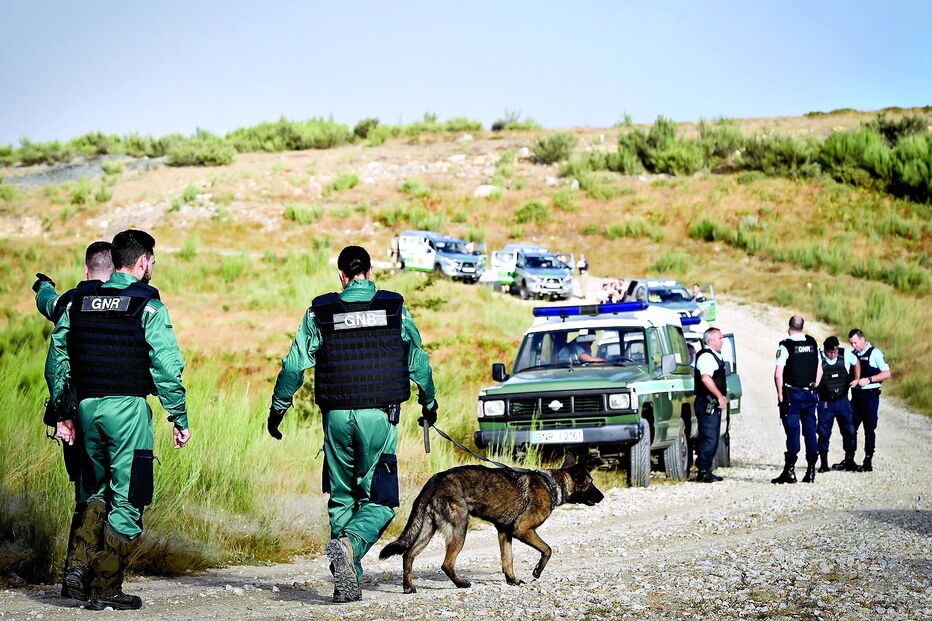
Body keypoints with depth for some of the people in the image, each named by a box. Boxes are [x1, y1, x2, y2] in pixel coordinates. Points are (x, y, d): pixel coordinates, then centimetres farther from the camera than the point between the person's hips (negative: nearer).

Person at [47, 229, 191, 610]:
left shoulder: (78, 302, 9)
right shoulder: (147, 304, -6)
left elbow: (57, 360, 11)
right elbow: (166, 365, -10)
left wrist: (61, 413, 17)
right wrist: (180, 418, -4)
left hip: (87, 406, 5)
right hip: (127, 407, -5)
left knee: (99, 492, 21)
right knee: (127, 500, 2)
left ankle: (81, 563, 4)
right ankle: (105, 589, 2)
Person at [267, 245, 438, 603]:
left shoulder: (320, 312, 2)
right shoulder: (394, 308, 2)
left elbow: (295, 364, 3)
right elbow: (418, 360, 12)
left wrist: (277, 409, 15)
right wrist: (429, 401, 29)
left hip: (337, 416, 1)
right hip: (379, 416, -1)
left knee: (342, 499, 14)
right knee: (379, 502, 3)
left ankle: (347, 583, 11)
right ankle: (349, 544, -27)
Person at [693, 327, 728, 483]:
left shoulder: (714, 356, 20)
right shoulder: (706, 356, -14)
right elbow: (706, 378, -26)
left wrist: (722, 397, 18)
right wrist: (720, 397, -23)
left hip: (714, 404, 11)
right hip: (707, 404, -11)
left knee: (712, 439, 12)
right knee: (708, 439, -11)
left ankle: (706, 471, 17)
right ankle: (702, 471, -9)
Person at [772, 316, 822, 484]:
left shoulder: (785, 346, -10)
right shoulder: (813, 344, 6)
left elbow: (778, 374, -14)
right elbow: (820, 371, 11)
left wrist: (780, 394, -5)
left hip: (791, 394, -4)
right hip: (810, 394, 4)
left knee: (792, 432, -4)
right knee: (810, 431, 7)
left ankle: (790, 471, -6)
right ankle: (811, 471, 8)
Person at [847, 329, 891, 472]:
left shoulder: (875, 353, -5)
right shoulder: (853, 355, 13)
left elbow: (887, 373, -9)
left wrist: (869, 379, -18)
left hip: (870, 395, -5)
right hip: (856, 395, 5)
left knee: (869, 429, -1)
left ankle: (868, 462, 4)